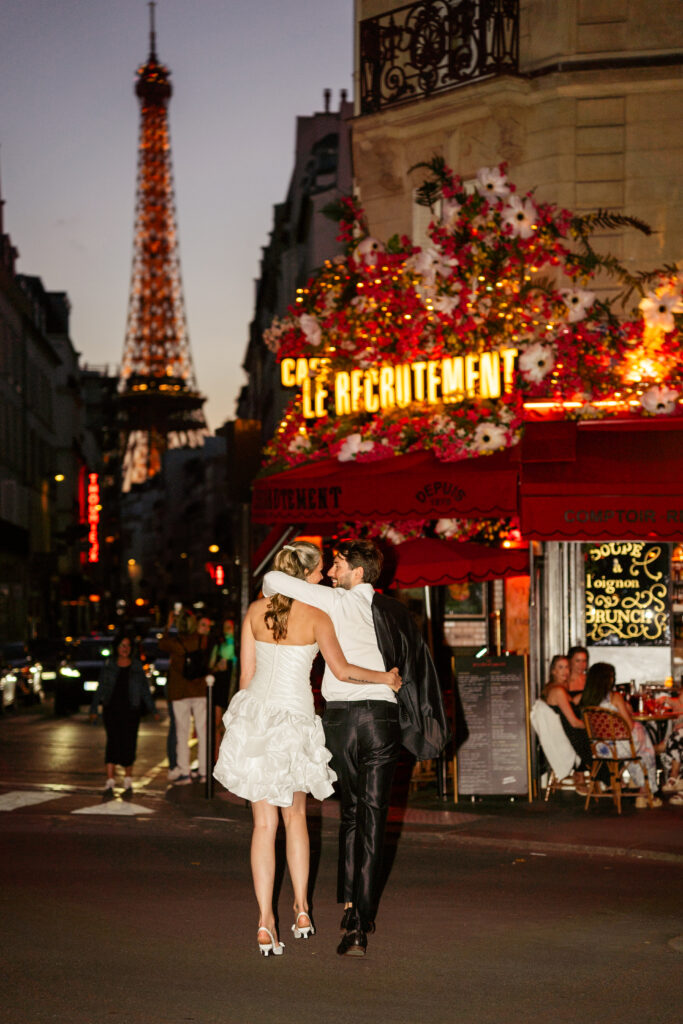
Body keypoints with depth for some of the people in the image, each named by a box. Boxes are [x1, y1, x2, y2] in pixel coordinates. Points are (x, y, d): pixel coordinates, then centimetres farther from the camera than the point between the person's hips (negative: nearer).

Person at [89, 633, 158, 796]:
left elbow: (145, 690, 10)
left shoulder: (137, 666, 9)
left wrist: (153, 710, 6)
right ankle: (110, 783, -14)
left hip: (131, 710, 1)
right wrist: (93, 709, 4)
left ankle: (128, 782, 14)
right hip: (111, 709, -1)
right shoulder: (108, 666, 7)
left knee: (129, 744, 0)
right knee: (113, 742, -11)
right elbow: (100, 688, 9)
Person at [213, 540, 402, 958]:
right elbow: (342, 669, -14)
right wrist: (385, 678, 1)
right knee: (295, 816, 17)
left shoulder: (256, 610, 4)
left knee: (264, 822, 3)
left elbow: (246, 673, 7)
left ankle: (266, 922, -2)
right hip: (294, 716, -2)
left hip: (255, 713, 2)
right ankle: (301, 908, 20)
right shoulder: (316, 616, -7)